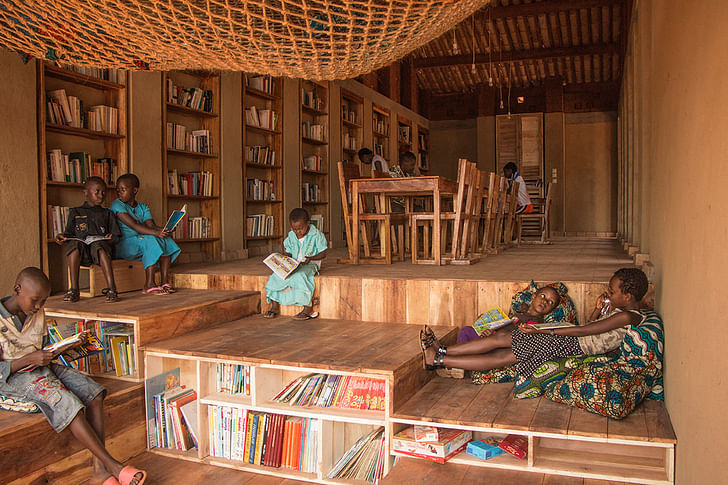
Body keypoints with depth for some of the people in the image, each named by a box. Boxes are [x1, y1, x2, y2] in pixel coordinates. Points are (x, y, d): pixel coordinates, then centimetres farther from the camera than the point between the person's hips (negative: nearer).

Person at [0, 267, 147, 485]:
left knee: (92, 391, -16)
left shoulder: (37, 314, 6)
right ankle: (112, 465, -27)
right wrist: (30, 359, -26)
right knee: (66, 401, -30)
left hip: (41, 368, 7)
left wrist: (72, 345, -2)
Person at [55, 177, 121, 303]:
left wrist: (111, 239, -7)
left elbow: (116, 237, 16)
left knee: (99, 246, -37)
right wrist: (62, 237, -4)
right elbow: (69, 234, 19)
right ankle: (74, 289, -36)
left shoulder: (107, 213, 24)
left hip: (100, 245, -1)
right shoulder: (75, 212, 23)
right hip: (81, 253, 1)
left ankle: (111, 288, -46)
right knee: (74, 244, -35)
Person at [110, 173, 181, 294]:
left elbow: (151, 225, -2)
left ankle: (164, 281, -15)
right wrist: (155, 233, -33)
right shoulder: (117, 205, -7)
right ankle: (149, 284, -30)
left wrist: (163, 230, -25)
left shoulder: (143, 208, 14)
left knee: (166, 241, -13)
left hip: (141, 242, 7)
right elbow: (134, 226, -20)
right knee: (150, 240, -30)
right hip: (122, 245, -6)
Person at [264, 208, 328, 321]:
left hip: (310, 264, -6)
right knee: (276, 276, -14)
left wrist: (310, 258, -22)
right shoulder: (291, 235, 5)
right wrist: (287, 257, 0)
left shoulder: (316, 235, -11)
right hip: (294, 264, 6)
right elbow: (287, 250, 21)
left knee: (300, 276, -36)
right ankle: (275, 306, -4)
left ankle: (308, 309, -32)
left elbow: (323, 253, -8)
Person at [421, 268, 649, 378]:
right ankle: (442, 351, -4)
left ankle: (439, 360, -14)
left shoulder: (627, 317, -17)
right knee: (501, 337, -4)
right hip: (570, 340, 10)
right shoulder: (622, 309, 13)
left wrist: (544, 331, -19)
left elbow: (584, 330, -20)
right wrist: (598, 308, 4)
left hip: (574, 346, -9)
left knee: (502, 357, -14)